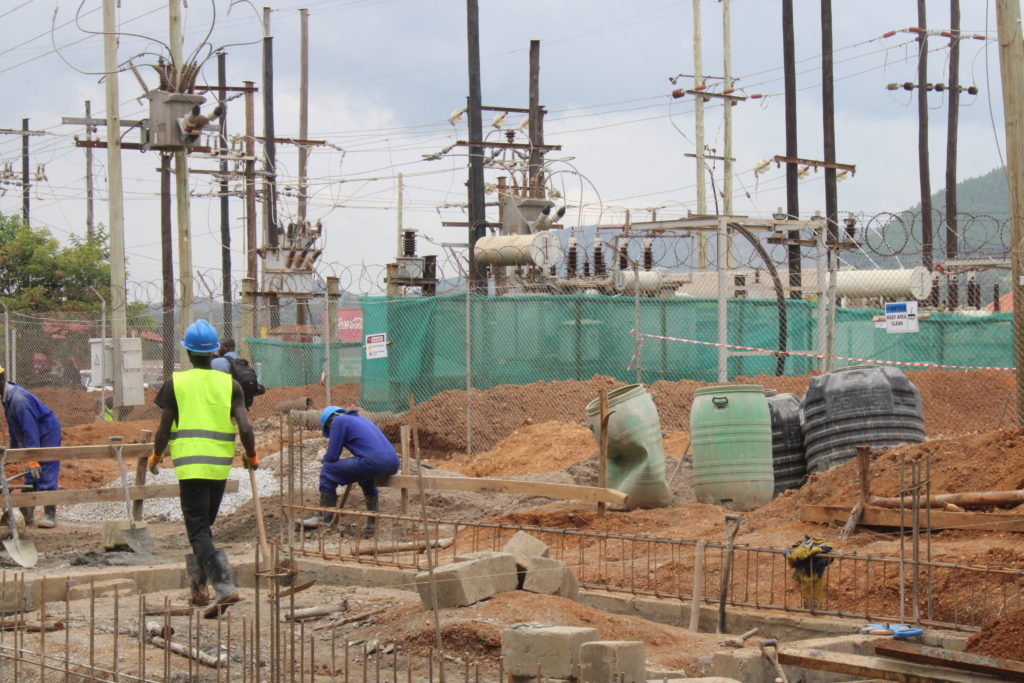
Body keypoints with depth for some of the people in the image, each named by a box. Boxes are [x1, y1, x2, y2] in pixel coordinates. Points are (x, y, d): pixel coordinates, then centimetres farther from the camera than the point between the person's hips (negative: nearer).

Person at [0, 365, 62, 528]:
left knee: (46, 477, -10)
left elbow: (30, 430, -29)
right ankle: (27, 514, 16)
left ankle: (50, 515, -6)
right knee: (30, 477, 11)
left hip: (48, 434, -10)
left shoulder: (18, 398, -28)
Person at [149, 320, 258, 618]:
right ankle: (198, 585, 26)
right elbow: (245, 428, -5)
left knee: (198, 530, -5)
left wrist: (156, 457, 17)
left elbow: (164, 430, -1)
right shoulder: (229, 384, 4)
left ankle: (224, 586, -22)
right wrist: (251, 456, 13)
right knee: (204, 525, 20)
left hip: (189, 465, -3)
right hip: (220, 465, 3)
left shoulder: (175, 383, -1)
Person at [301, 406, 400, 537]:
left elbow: (332, 456, 3)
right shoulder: (361, 419, 32)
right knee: (364, 472, 38)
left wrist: (326, 459, 26)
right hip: (393, 464, 8)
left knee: (328, 470, 7)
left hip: (375, 462, -8)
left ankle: (325, 518, 12)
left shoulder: (338, 421, 8)